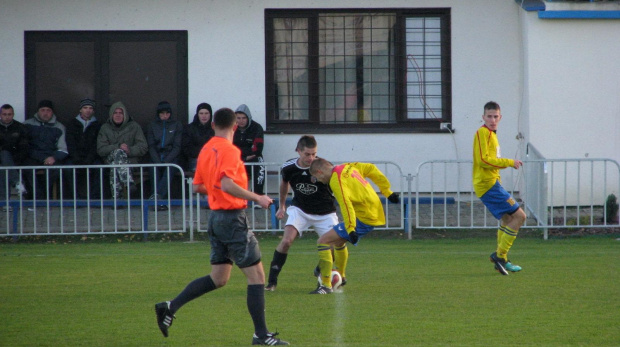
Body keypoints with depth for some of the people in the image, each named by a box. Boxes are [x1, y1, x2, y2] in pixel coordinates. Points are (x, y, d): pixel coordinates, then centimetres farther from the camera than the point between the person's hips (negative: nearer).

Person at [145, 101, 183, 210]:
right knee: (154, 170, -32)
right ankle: (159, 202, -46)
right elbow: (151, 147, 5)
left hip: (171, 157, -1)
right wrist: (158, 162, -12)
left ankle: (157, 195, -53)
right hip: (156, 158, 1)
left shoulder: (177, 125, 10)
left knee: (169, 169, -35)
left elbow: (177, 147, 1)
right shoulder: (152, 126, 14)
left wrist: (166, 161, -14)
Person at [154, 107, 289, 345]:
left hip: (216, 217, 9)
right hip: (233, 218, -9)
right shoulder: (229, 150, -15)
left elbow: (198, 187, 18)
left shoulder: (206, 150, 11)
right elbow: (227, 184, -27)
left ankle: (170, 307, 10)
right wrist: (256, 198, -21)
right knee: (256, 275, -4)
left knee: (218, 278, 15)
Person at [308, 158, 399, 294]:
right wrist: (386, 191, 20)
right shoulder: (348, 167, 12)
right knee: (338, 240, 32)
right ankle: (340, 277, 48)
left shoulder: (336, 180, -15)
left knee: (323, 241, -12)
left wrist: (350, 229, -30)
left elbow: (345, 204, -26)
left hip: (363, 219, -10)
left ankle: (326, 285, -15)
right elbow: (371, 169, 18)